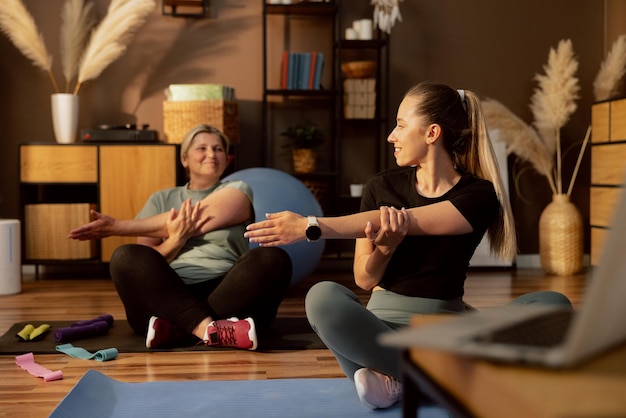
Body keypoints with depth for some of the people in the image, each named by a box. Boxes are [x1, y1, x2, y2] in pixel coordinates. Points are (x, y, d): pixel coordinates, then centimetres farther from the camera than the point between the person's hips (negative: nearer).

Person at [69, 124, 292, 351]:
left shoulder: (237, 190, 12)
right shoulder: (161, 199, 19)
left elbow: (196, 221, -5)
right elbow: (143, 265, 9)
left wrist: (118, 226, -3)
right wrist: (175, 240, -14)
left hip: (226, 294, -1)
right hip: (168, 297, 1)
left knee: (273, 260, -28)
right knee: (125, 257, -25)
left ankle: (173, 330, -35)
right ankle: (211, 329, -42)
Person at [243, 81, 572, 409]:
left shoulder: (478, 195, -6)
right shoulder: (382, 187, 1)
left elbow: (407, 222, -20)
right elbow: (364, 279, 0)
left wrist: (310, 227, -27)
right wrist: (384, 248, -23)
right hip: (384, 325, 0)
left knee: (553, 306, -24)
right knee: (323, 298, -33)